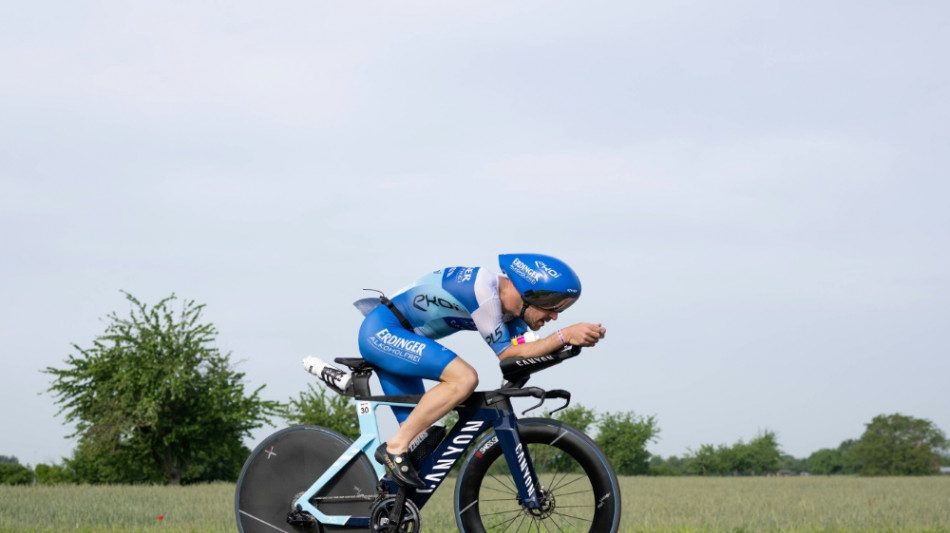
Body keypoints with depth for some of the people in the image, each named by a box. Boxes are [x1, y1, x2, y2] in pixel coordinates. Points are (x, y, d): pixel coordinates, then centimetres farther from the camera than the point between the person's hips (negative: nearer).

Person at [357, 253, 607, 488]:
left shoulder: (509, 307, 3)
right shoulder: (484, 288, -25)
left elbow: (523, 347, -8)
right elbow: (506, 352, -20)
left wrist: (576, 337, -19)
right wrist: (565, 336, -25)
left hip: (384, 336, 10)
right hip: (381, 331, -10)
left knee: (416, 435, 8)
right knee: (464, 377, -26)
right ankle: (394, 448, -20)